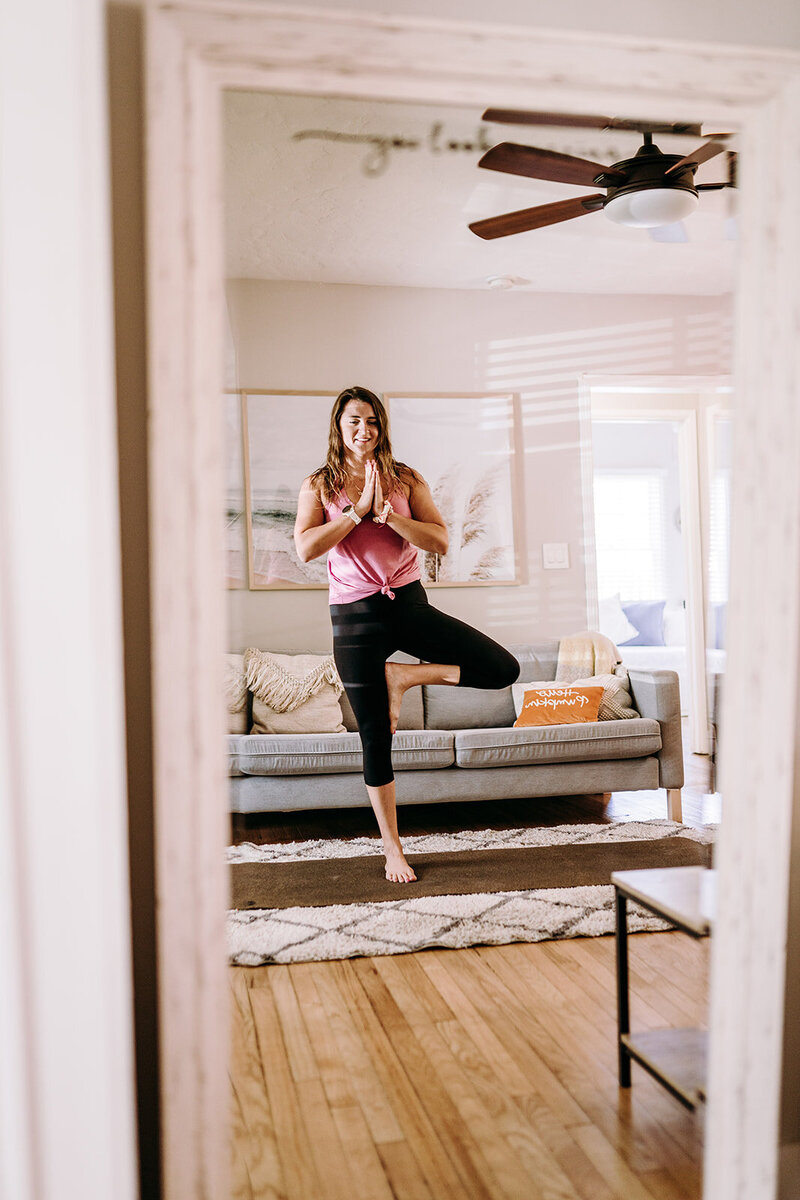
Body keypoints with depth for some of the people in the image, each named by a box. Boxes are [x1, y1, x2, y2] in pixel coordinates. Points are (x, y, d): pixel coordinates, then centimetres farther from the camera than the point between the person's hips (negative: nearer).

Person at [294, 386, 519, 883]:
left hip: (409, 603, 2)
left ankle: (404, 675, 4)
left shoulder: (407, 480, 4)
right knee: (375, 735, 3)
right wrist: (359, 509, -15)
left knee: (504, 669, -11)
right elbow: (306, 548, -14)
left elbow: (441, 542, -8)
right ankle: (393, 851, 18)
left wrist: (385, 512, -17)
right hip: (356, 615, -2)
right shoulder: (319, 485, 2)